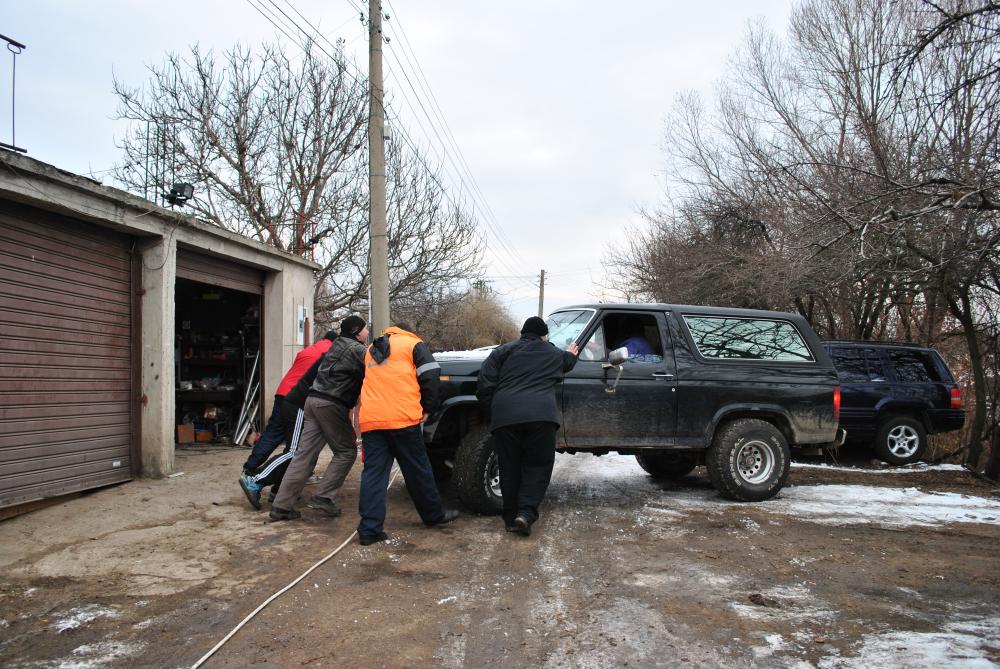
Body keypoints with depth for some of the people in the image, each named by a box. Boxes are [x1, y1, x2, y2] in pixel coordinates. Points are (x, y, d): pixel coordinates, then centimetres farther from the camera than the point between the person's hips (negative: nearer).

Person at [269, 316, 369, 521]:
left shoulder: (337, 345, 21)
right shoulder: (358, 350, -5)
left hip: (314, 400, 8)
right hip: (331, 404, -8)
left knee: (304, 453, 4)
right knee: (346, 451, 5)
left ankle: (281, 505, 1)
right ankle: (323, 497, -4)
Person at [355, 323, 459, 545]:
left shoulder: (372, 349, 25)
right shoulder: (412, 344, 8)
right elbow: (431, 375, -3)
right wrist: (427, 408, 7)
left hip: (370, 420, 4)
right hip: (403, 418, -4)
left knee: (373, 473, 3)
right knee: (417, 470, 9)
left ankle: (369, 529, -3)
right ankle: (434, 515, 24)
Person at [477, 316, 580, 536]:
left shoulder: (502, 351, 17)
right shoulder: (556, 355, 21)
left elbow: (484, 388, 8)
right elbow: (567, 364, 46)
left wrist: (493, 413, 18)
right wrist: (571, 355, 66)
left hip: (505, 417, 1)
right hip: (541, 416, -1)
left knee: (510, 468, 13)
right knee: (538, 466, 12)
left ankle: (511, 518, 19)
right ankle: (526, 513, -3)